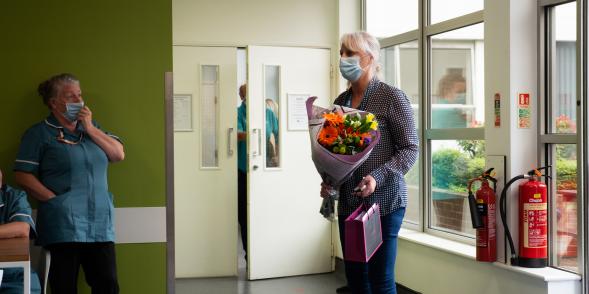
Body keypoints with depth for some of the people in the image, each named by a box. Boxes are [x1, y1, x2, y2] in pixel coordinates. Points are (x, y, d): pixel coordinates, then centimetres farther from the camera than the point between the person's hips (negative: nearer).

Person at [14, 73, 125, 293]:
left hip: (100, 224, 5)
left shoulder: (91, 127, 19)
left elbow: (119, 154, 8)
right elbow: (23, 176, -4)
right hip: (62, 226, -4)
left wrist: (90, 128, 0)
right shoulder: (39, 133, 3)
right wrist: (54, 199, -11)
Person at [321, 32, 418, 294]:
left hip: (384, 201, -6)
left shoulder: (391, 98, -7)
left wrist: (378, 177, -22)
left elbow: (410, 149, -9)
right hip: (348, 203, 6)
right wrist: (328, 180, 2)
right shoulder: (340, 101, 11)